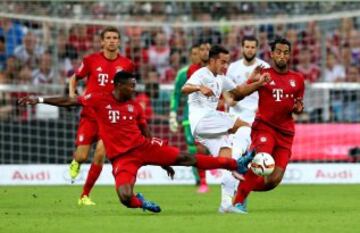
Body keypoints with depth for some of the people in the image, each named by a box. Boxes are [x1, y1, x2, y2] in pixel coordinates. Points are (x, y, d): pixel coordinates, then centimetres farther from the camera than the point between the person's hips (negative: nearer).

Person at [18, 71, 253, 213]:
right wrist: (40, 99, -11)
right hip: (121, 157, -3)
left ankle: (235, 164, -1)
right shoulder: (99, 100, -4)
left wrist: (163, 161, 15)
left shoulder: (136, 106, 6)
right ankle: (140, 203, 10)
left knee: (184, 157, -6)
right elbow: (70, 101, -4)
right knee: (125, 196, -27)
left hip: (142, 147, 3)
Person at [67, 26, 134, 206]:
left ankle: (85, 196, 0)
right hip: (89, 114, 0)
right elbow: (74, 78, 12)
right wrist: (72, 94, -4)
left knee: (100, 154, -15)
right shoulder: (91, 60, -2)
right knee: (82, 156, -5)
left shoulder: (126, 64, 1)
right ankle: (75, 162, 36)